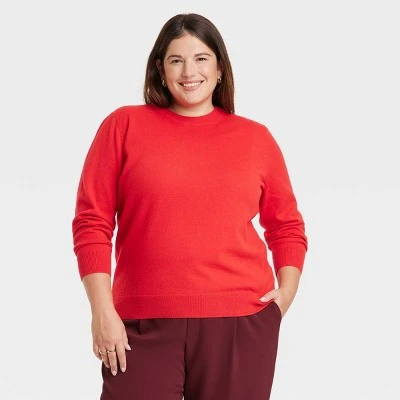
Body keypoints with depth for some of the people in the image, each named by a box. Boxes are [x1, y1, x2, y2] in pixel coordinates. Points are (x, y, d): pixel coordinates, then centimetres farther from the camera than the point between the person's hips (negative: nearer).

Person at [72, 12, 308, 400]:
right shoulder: (124, 126, 5)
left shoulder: (256, 138, 10)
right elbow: (91, 222, 2)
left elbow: (287, 225, 18)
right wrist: (103, 311, -5)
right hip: (144, 324, -1)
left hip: (242, 323, 2)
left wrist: (286, 292, 3)